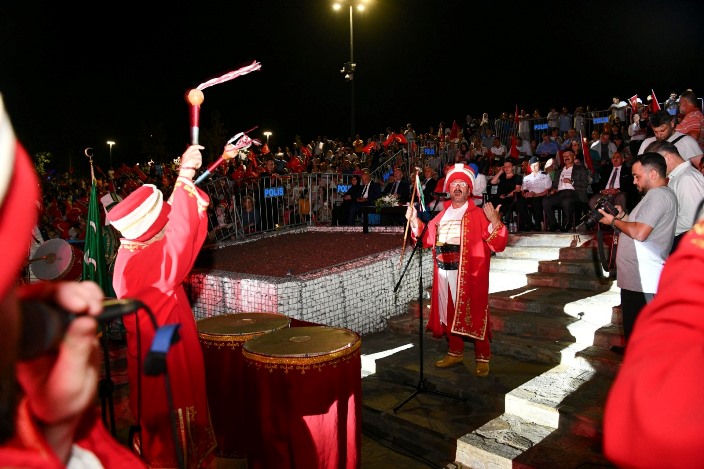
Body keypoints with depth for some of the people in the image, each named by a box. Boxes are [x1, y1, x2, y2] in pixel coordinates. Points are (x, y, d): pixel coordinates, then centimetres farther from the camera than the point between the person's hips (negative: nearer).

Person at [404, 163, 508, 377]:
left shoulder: (478, 215, -2)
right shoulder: (442, 215, 15)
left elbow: (497, 245, -10)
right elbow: (427, 238, 19)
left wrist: (495, 221, -25)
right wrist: (414, 220, 10)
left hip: (469, 274, -5)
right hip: (444, 273, 6)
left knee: (473, 314, -1)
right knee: (448, 313, 13)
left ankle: (482, 358, 14)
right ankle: (455, 353, 29)